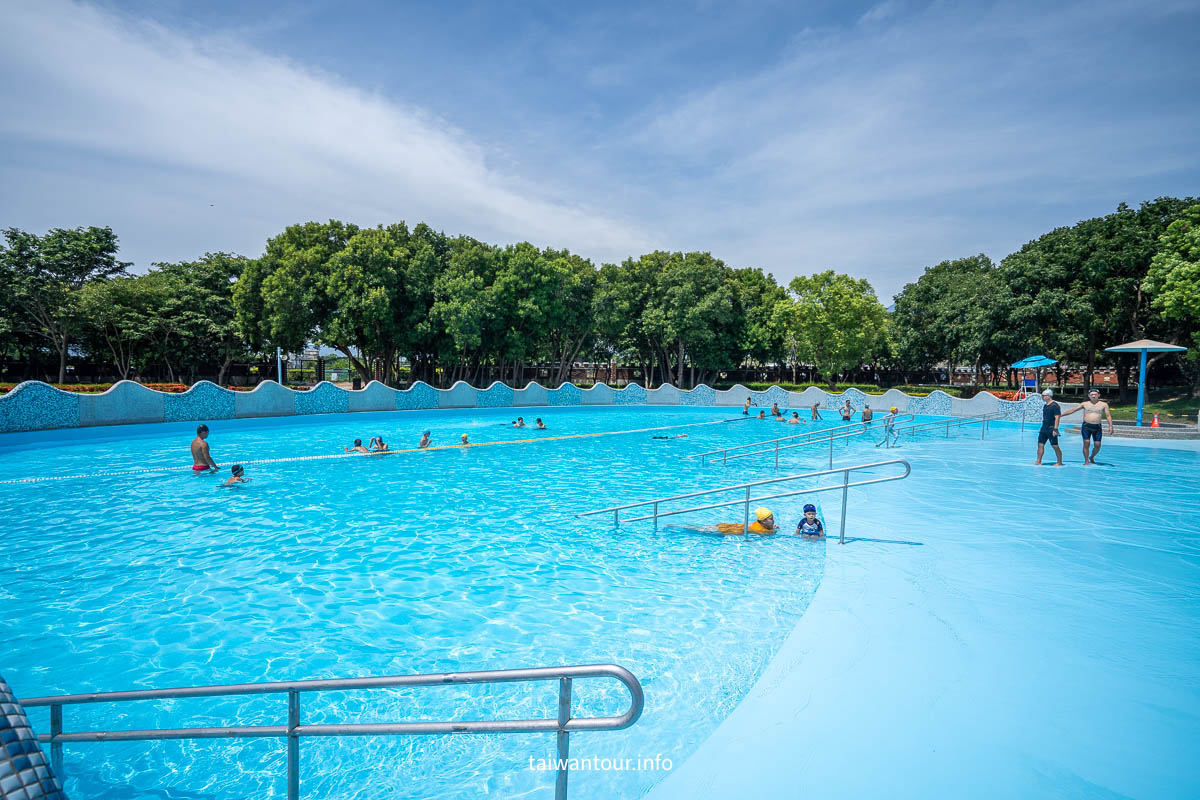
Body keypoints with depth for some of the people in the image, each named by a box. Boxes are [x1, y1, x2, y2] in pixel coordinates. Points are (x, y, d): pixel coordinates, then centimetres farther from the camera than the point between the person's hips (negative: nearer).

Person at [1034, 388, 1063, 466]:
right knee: (1040, 445, 5)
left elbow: (1057, 418, -16)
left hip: (1051, 430, -8)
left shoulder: (1055, 406, -11)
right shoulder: (1045, 405, 14)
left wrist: (1055, 429, -21)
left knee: (1055, 446, -1)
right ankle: (1038, 461, 8)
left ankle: (1059, 462, 8)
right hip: (1044, 429, 8)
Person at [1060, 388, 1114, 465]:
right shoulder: (1084, 404, 8)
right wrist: (1061, 415, 6)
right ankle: (1086, 461, 1)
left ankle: (1092, 457, 26)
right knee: (1086, 443, -8)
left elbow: (1108, 416, 4)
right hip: (1086, 426, -1)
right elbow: (1072, 410, 10)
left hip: (1097, 427, 1)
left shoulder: (1104, 405, 7)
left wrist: (1110, 427, -7)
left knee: (1097, 445, -1)